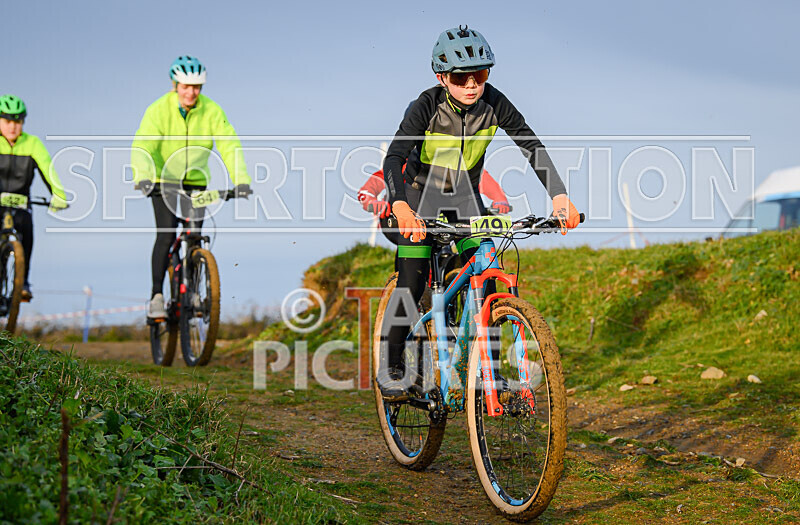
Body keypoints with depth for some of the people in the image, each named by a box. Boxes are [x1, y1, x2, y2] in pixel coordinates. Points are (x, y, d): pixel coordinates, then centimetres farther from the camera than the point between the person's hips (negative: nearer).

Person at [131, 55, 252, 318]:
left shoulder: (212, 111, -12)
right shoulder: (159, 110, -18)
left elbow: (230, 145, -19)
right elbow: (143, 146, -28)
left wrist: (241, 179, -34)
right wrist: (143, 178, -46)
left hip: (196, 181, 2)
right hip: (164, 180, -2)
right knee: (166, 234, -16)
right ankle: (156, 295, -9)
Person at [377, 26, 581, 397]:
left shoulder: (493, 103, -18)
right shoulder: (427, 106, -26)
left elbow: (532, 146, -17)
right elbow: (394, 158, -35)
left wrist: (559, 196, -30)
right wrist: (400, 207, -53)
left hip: (466, 197, 3)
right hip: (423, 194, -3)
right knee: (412, 285, -11)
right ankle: (392, 365, 7)